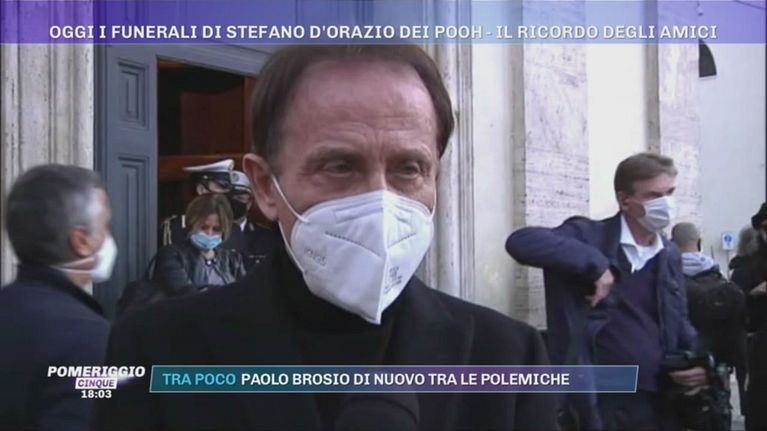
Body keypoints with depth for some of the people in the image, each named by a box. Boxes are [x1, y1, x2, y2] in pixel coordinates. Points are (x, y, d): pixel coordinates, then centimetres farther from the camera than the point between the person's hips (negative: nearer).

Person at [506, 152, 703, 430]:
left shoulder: (670, 256, 12)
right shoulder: (589, 237, -6)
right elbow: (520, 241, -21)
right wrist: (595, 263, -23)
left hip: (657, 404, 5)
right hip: (598, 404, -5)